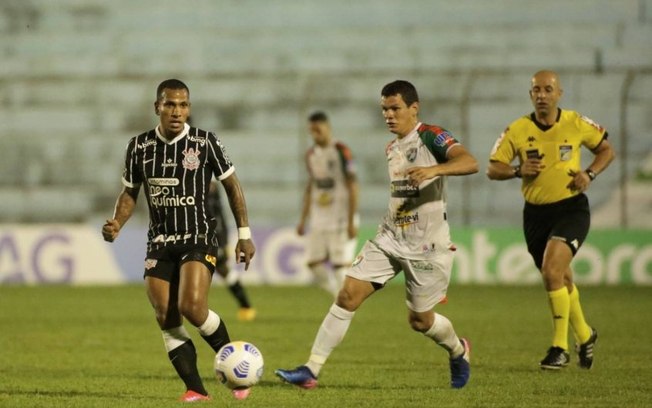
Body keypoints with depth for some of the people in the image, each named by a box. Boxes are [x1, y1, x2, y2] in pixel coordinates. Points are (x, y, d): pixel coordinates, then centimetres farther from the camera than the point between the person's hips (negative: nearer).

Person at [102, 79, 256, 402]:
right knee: (166, 320, -4)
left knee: (192, 307, -22)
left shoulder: (205, 143, -7)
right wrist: (116, 224, -6)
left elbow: (232, 185, 2)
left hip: (199, 239, -4)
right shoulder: (140, 146, 1)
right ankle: (195, 389, 4)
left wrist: (244, 234, -1)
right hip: (159, 243, 4)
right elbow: (130, 192, 12)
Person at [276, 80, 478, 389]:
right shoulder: (391, 148, 13)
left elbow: (470, 163, -28)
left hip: (426, 246, -6)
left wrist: (434, 169, -44)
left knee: (420, 321, 4)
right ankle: (311, 370, -9)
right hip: (390, 239, 7)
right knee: (348, 295, -8)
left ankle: (458, 351, 38)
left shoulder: (431, 137, -11)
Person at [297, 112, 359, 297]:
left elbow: (352, 186, -11)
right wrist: (303, 220, 17)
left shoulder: (341, 151, -10)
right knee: (314, 264, 1)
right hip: (319, 219, 7)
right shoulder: (311, 155, 11)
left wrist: (351, 221, -16)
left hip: (341, 218, -7)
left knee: (341, 266, -8)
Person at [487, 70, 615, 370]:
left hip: (571, 209, -3)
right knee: (561, 279, 13)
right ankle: (584, 336, 38)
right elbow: (493, 170, 0)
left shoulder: (577, 124, -5)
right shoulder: (517, 130, -4)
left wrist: (590, 174, -7)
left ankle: (560, 348, -15)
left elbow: (606, 150, 10)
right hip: (536, 213, 3)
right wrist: (518, 170, -20)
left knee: (552, 270, -22)